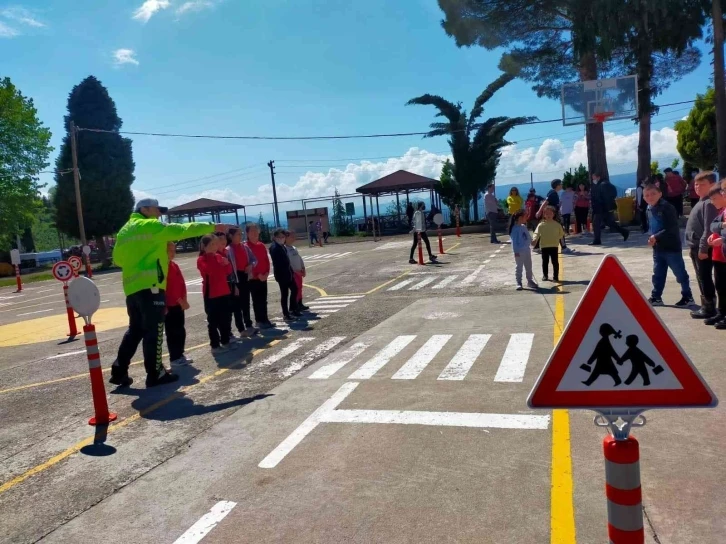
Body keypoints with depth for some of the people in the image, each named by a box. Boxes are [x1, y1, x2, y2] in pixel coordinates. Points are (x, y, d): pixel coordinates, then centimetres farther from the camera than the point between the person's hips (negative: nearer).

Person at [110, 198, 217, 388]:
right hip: (150, 286, -8)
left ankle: (119, 370, 19)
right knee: (153, 331, -2)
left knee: (135, 329, 17)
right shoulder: (152, 226, -5)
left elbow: (117, 259, 22)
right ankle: (155, 374, 4)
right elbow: (182, 230, -6)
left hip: (132, 287, 8)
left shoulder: (124, 231, 19)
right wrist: (213, 226, -1)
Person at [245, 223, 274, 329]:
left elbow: (266, 260, 12)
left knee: (263, 300, 11)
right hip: (253, 278, -6)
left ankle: (265, 320, 18)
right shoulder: (246, 247, -10)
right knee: (257, 300, 1)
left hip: (263, 277, 6)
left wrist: (266, 272, -2)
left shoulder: (261, 245, 10)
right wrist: (258, 275, -15)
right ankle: (259, 321, 7)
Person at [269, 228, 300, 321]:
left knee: (294, 289, 16)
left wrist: (290, 270, 13)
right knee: (284, 294, -2)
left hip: (288, 273, 9)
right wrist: (279, 274, -24)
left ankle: (292, 309, 28)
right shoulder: (274, 247, -16)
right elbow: (277, 263, -22)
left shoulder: (282, 246, 12)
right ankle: (286, 314, 8)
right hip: (281, 274, -9)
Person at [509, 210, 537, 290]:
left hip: (527, 250, 8)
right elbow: (514, 241, -18)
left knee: (529, 267, 15)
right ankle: (519, 283, 7)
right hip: (520, 251, -8)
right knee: (519, 267, 0)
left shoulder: (524, 226, 8)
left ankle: (530, 281, 27)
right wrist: (516, 251, -20)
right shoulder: (515, 228, -16)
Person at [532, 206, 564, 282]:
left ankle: (555, 276, 12)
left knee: (555, 262, 3)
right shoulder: (541, 225, -3)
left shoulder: (557, 224, 1)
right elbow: (537, 233, -11)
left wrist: (556, 239, -6)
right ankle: (545, 276, 19)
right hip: (544, 246, 0)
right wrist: (535, 240, -27)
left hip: (554, 246, 0)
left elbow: (561, 234, 8)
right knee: (545, 262, 8)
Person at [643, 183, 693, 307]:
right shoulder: (649, 210, 7)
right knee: (658, 274, 14)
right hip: (658, 248, 7)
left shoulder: (667, 208, -17)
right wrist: (652, 238, -1)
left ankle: (687, 296, 16)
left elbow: (672, 228, -22)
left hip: (672, 247, -7)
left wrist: (656, 237, -24)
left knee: (680, 273, 4)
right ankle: (656, 297, 23)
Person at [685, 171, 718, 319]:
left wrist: (703, 248, -22)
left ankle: (709, 308, 3)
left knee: (705, 278, -4)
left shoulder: (709, 203, -15)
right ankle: (705, 306, 22)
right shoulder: (701, 202, 16)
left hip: (703, 248, -10)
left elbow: (709, 228, -21)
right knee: (701, 278, 14)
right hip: (696, 247, 10)